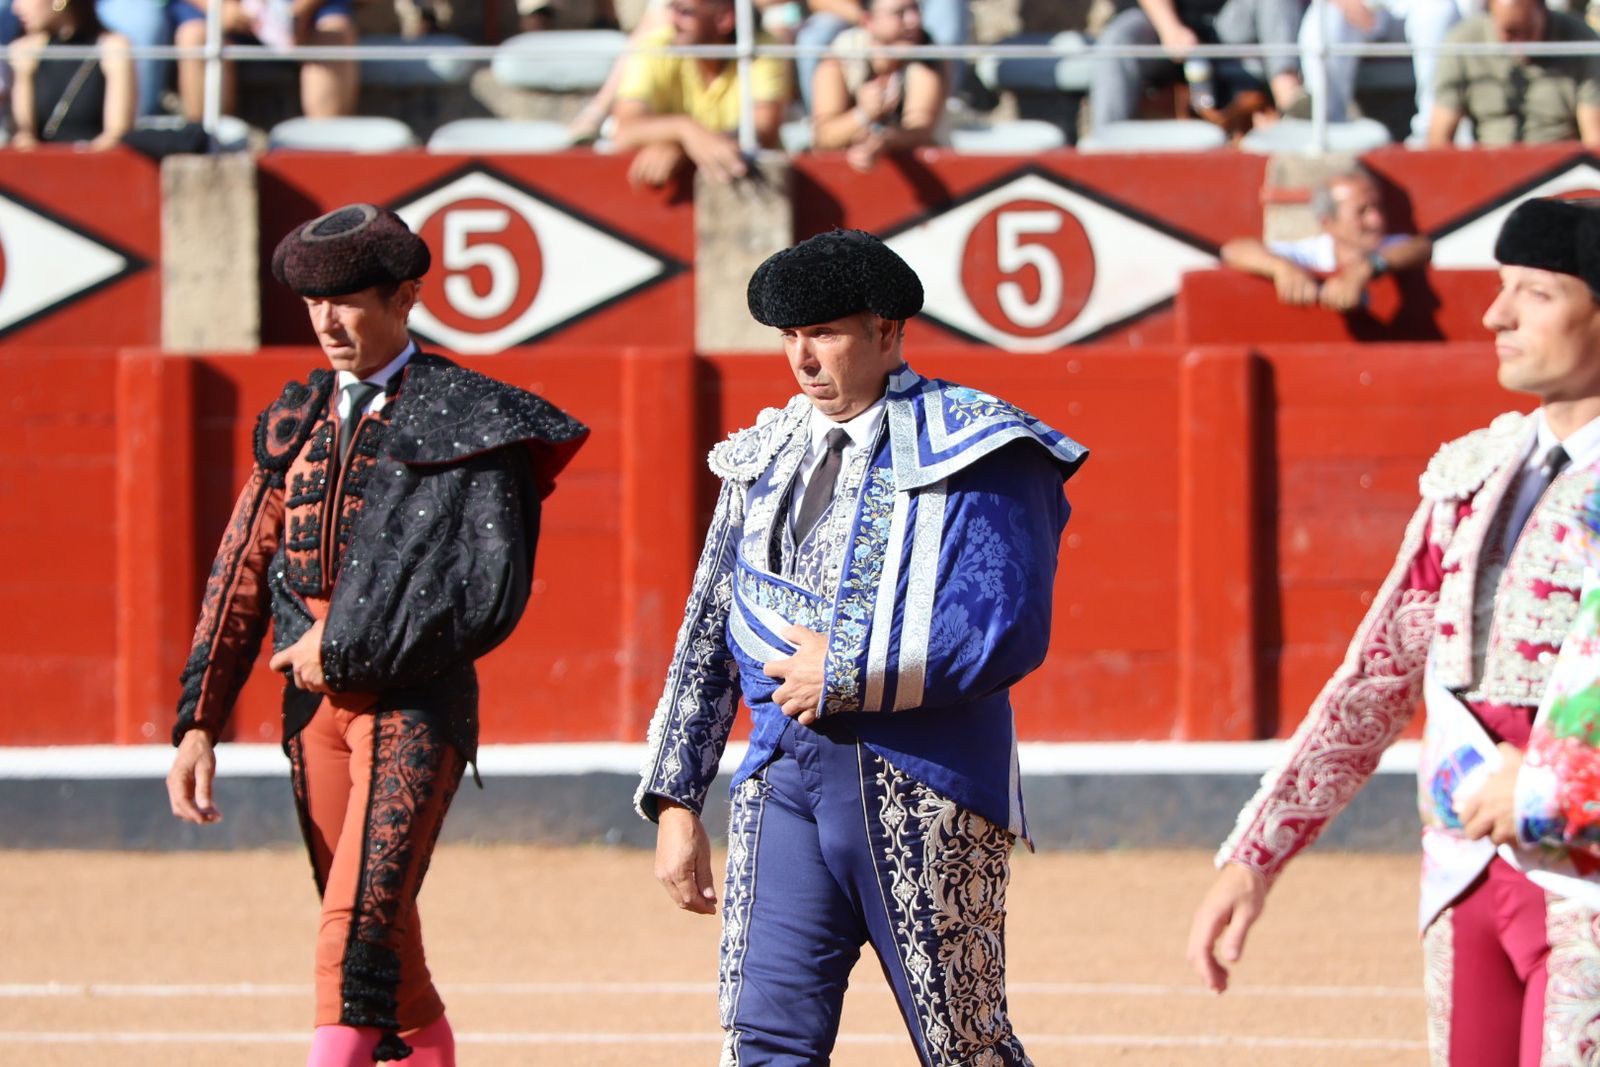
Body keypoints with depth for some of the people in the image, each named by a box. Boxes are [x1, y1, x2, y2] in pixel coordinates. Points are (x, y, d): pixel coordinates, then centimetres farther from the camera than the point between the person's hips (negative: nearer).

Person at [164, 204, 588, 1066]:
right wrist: (198, 723, 5)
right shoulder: (295, 422, 14)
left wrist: (344, 649, -10)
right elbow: (242, 577, 13)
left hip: (415, 702, -6)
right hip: (315, 702, 6)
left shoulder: (466, 422, -5)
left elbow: (491, 591, -12)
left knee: (359, 931, -19)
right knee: (378, 935, 10)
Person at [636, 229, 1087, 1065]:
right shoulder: (764, 459, 15)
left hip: (922, 791, -5)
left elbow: (1008, 631, -15)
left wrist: (847, 674, -13)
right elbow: (707, 637, 19)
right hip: (782, 785, 5)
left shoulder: (975, 453, -4)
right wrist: (675, 803, 15)